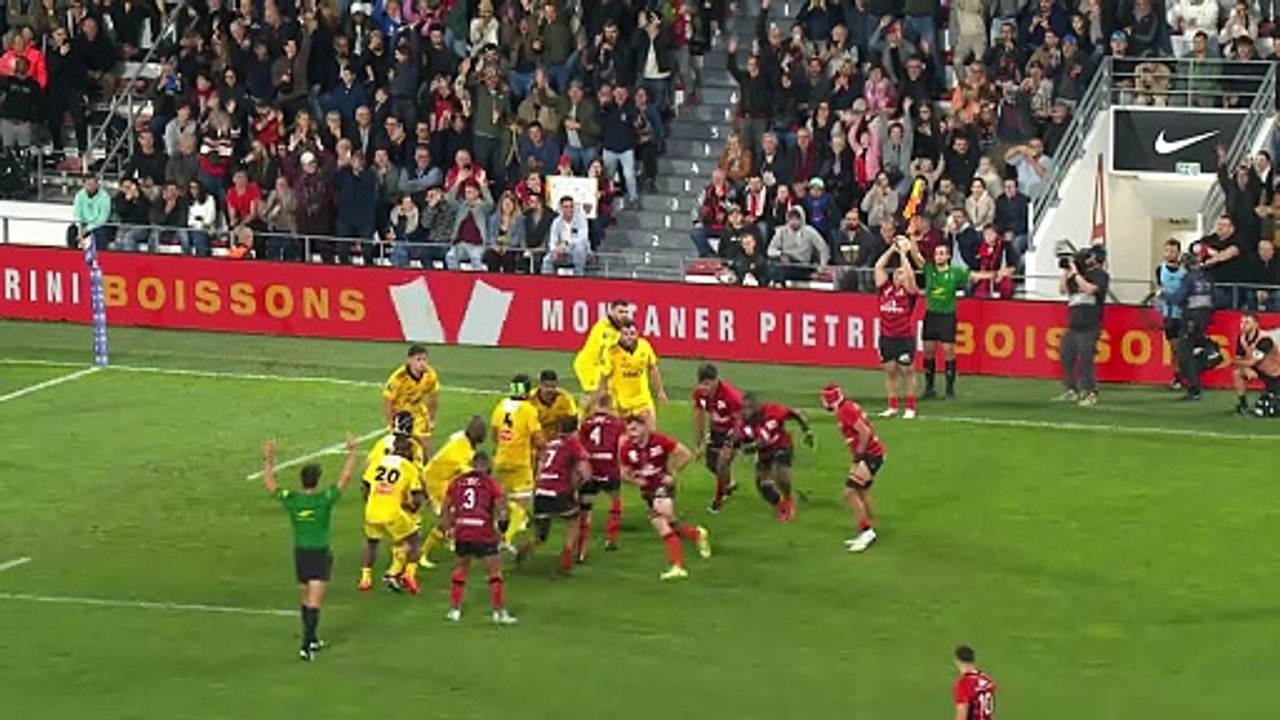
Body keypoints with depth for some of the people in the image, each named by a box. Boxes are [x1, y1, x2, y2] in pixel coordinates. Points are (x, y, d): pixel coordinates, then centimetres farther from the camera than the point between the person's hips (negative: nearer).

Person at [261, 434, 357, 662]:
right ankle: (306, 646, -14)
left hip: (300, 555, 4)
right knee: (314, 602, -6)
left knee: (306, 598, 20)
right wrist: (352, 451, -4)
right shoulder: (325, 499, -15)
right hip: (320, 555, -4)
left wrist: (268, 459, 15)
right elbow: (346, 477, -11)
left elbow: (269, 484, 8)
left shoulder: (291, 500, -7)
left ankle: (312, 640, 33)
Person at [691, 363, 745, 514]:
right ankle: (729, 484, 42)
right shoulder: (699, 393, -18)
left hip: (733, 429, -6)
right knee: (710, 462, 10)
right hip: (718, 427, 6)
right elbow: (699, 418, -2)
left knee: (722, 462, -16)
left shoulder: (730, 395, -37)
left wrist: (729, 446, -25)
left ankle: (719, 499, 8)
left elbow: (739, 420, -26)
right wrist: (698, 444, 2)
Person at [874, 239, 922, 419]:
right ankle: (892, 407, 14)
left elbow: (909, 273, -18)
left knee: (907, 371, 1)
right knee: (889, 371, 7)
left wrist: (903, 253, -11)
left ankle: (910, 408, 6)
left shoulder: (909, 292, -3)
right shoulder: (886, 288, 7)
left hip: (905, 338, -4)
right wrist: (892, 249, 3)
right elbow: (879, 266, 4)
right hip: (886, 337, 5)